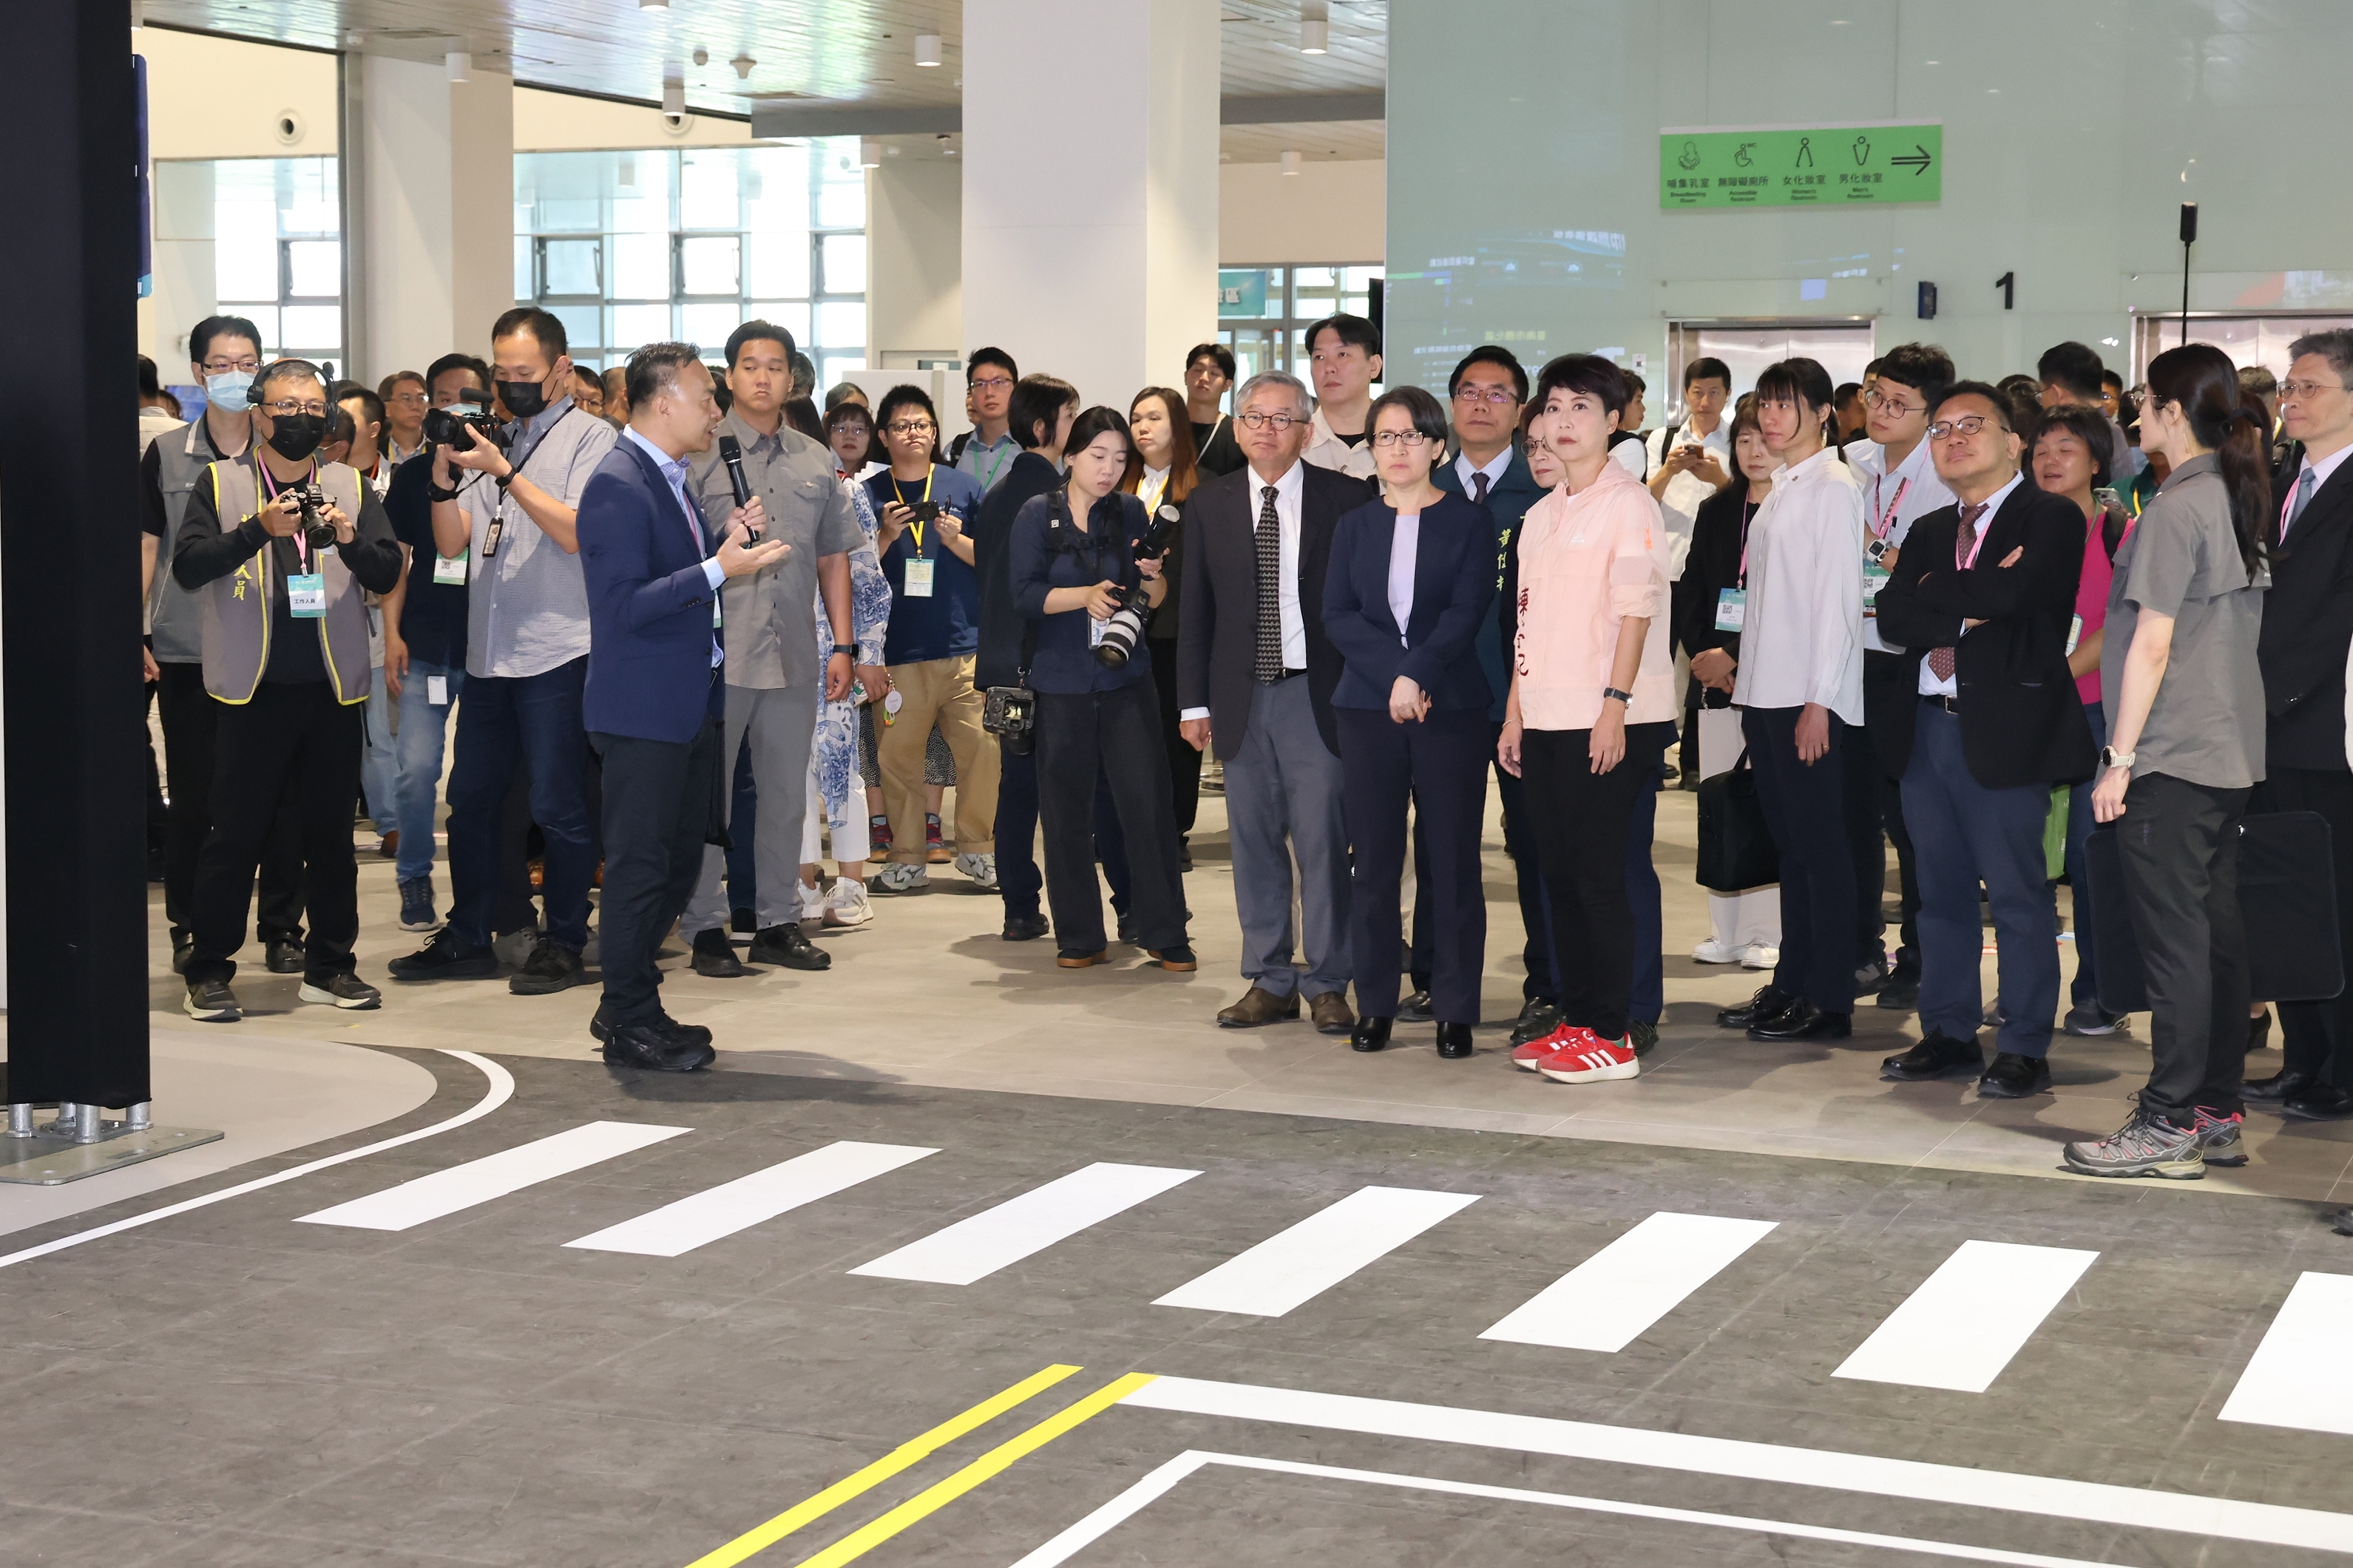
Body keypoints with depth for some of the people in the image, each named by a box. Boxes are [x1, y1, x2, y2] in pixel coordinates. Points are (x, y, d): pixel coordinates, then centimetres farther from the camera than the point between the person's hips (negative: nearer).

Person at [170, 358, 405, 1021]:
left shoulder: (349, 487, 10)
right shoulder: (221, 482, 4)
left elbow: (388, 573, 2)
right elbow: (187, 565, -7)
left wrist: (351, 540, -18)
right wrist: (258, 529, -20)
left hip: (333, 688, 2)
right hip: (253, 687, -2)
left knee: (331, 831, 8)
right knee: (235, 833, 0)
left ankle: (329, 965, 18)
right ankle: (209, 971, 8)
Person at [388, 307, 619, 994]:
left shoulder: (590, 437, -2)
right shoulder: (493, 439, 16)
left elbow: (575, 532, -15)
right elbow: (451, 542, 12)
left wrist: (503, 473, -16)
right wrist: (445, 473, -3)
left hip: (557, 653, -7)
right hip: (488, 653, 7)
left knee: (557, 805, -2)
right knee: (470, 799, 11)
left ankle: (563, 944, 8)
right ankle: (467, 939, 20)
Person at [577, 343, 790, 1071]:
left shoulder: (669, 478, 15)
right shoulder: (617, 485, -16)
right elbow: (626, 603, -23)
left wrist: (728, 540, 6)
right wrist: (718, 567, -25)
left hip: (689, 704, 10)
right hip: (643, 710, -10)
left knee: (679, 864, 15)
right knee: (640, 867, -2)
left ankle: (626, 1006, 26)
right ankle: (630, 1026, 7)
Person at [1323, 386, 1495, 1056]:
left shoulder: (1470, 522, 4)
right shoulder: (1354, 527, 12)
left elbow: (1467, 613, -7)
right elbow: (1337, 617, 1)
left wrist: (1417, 675, -16)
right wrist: (1394, 673, -12)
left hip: (1451, 708, -2)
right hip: (1368, 710, 2)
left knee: (1452, 862, -1)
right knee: (1374, 862, 3)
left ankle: (1455, 1011, 4)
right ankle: (1375, 1005, 10)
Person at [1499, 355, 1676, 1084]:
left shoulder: (1628, 505, -6)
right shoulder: (1541, 516, 17)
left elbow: (1634, 612, -13)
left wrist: (1614, 705, -20)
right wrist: (1515, 712, 14)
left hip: (1610, 722, -7)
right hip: (1548, 721, 7)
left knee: (1598, 877, -6)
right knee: (1558, 873, 9)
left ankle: (1611, 1037, 0)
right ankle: (1575, 1020, 17)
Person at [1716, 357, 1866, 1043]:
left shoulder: (1834, 486, -9)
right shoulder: (1780, 489, 16)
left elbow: (1837, 597, -14)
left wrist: (1819, 700, -17)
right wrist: (1746, 680, 13)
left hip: (1811, 698, -9)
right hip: (1766, 692, 9)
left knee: (1820, 844, -4)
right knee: (1789, 844, 12)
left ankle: (1830, 999, 0)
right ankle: (1791, 985, 18)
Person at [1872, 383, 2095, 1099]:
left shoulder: (2052, 518, -2)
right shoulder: (1929, 530, 18)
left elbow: (2011, 594, -18)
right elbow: (1894, 612, 4)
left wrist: (1931, 590, -4)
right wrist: (1968, 610, -11)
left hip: (2004, 729, -7)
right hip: (1929, 726, 7)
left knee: (2017, 895, -3)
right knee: (1941, 892, 12)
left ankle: (2025, 1049, 3)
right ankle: (1948, 1033, 20)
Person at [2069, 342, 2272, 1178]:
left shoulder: (2176, 508, -14)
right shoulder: (2239, 500, 11)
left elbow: (2153, 643, -16)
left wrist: (2120, 755, -13)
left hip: (2171, 760, -9)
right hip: (2229, 753, 9)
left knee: (2174, 941, -5)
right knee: (2216, 932, 11)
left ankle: (2170, 1124, -1)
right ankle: (2219, 1114, 17)